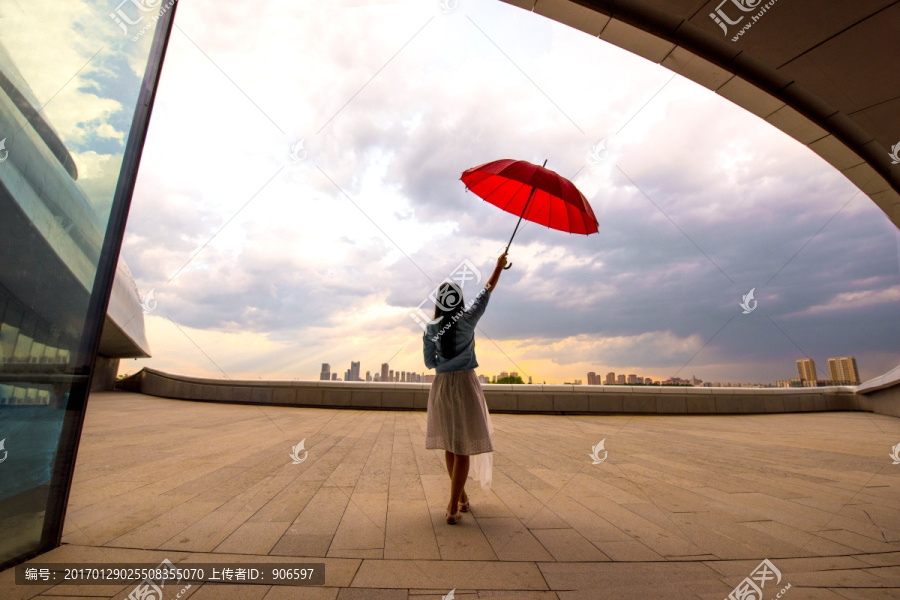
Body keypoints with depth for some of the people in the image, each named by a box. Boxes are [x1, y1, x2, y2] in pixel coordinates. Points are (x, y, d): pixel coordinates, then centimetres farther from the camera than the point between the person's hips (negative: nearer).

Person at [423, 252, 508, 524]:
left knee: (450, 445, 16)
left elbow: (429, 362, 4)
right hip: (465, 384, -3)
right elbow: (487, 291, 4)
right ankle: (453, 507, 5)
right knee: (463, 446, 3)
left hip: (441, 387, 3)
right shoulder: (468, 319, -7)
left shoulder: (430, 329, -1)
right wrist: (499, 265, 17)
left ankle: (461, 498, 33)